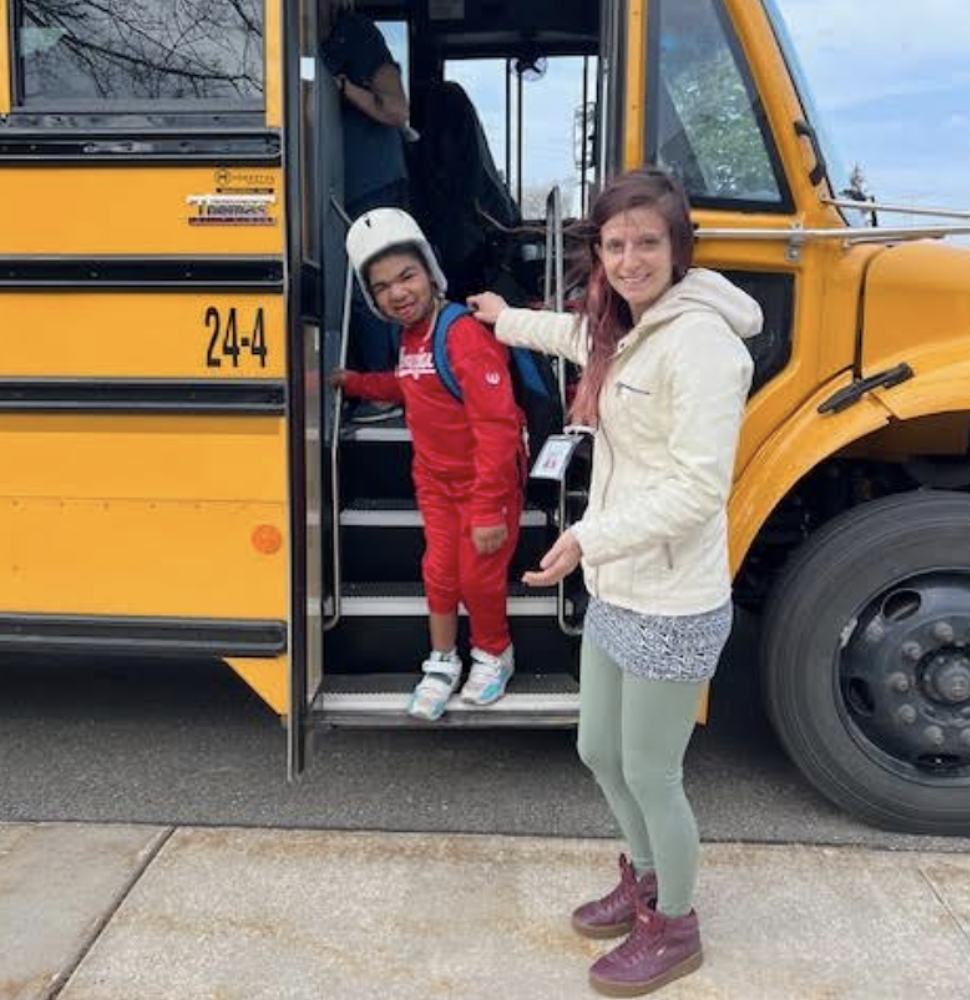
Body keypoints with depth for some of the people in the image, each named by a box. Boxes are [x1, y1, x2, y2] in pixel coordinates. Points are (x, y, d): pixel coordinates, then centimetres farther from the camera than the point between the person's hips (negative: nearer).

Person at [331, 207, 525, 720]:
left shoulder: (466, 335, -26)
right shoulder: (410, 336, 2)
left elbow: (496, 427, -29)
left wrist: (488, 509, -29)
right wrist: (353, 382, 17)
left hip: (488, 482, -7)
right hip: (435, 479, 7)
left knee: (479, 577, 7)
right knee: (439, 572, 13)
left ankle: (493, 655, 33)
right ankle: (442, 664, 31)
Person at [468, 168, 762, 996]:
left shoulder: (698, 339, -21)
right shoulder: (626, 328, 8)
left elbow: (699, 487, -26)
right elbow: (583, 337, 35)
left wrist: (590, 535, -28)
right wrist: (509, 321, 46)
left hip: (671, 608, -9)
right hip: (613, 590, 9)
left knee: (650, 775, 8)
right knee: (601, 753, 22)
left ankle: (675, 928, 33)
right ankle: (646, 880, 47)